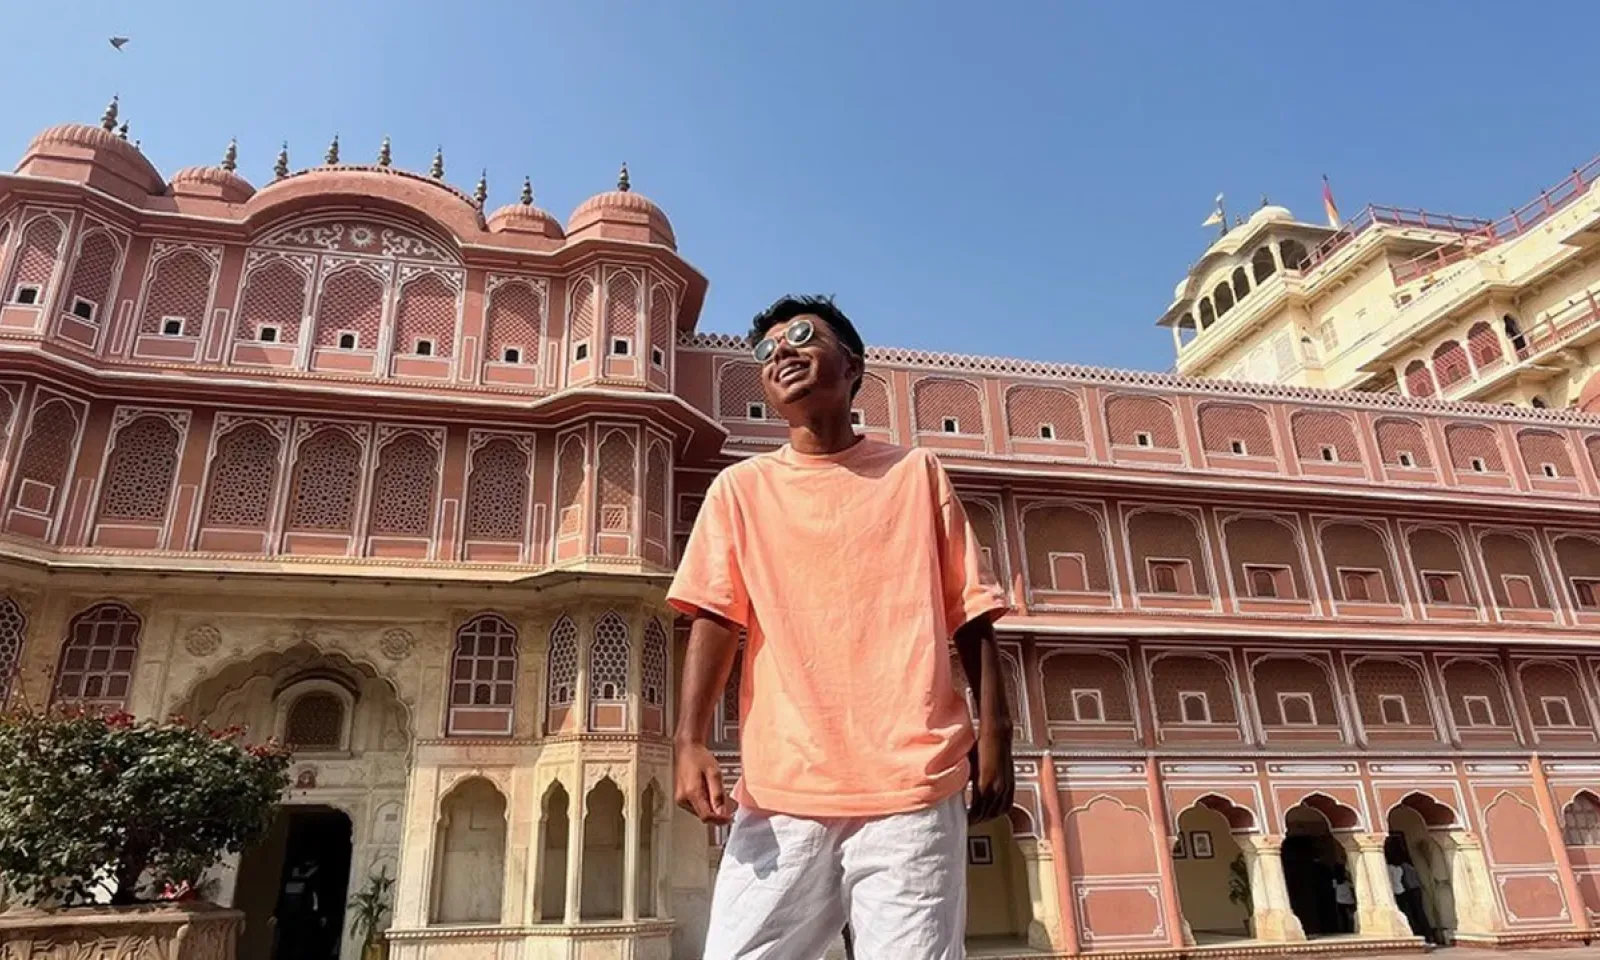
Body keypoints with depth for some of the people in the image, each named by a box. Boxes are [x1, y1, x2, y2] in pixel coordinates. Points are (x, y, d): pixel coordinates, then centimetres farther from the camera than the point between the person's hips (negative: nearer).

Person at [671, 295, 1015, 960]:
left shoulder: (917, 474, 12)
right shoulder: (740, 488, 12)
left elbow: (969, 614, 10)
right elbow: (715, 619, 3)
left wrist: (994, 732, 1)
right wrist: (690, 741, -10)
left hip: (913, 786, 0)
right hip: (781, 790, 1)